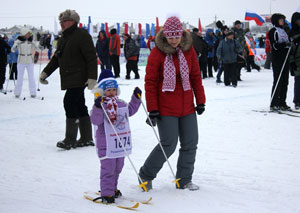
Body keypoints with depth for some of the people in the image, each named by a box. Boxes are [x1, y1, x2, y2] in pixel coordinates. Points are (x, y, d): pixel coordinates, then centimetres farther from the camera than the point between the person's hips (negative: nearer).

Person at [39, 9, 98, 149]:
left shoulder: (82, 35, -10)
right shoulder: (63, 39, 17)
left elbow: (91, 58, -16)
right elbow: (56, 58, 24)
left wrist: (92, 77, -22)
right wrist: (46, 72, 19)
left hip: (79, 78, -9)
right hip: (69, 79, 9)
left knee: (70, 102, -14)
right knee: (79, 106, 11)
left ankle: (70, 140, -10)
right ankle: (86, 138, 18)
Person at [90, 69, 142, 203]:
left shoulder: (120, 104, 10)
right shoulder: (100, 105, -13)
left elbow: (130, 111, 28)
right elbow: (96, 120, -25)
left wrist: (136, 98, 21)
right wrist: (97, 107, -39)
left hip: (120, 143, 7)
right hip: (106, 144, -7)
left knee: (117, 167, 18)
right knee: (108, 168, -5)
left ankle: (112, 188, 34)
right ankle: (106, 194, 1)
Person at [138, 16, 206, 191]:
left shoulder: (189, 50, 3)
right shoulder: (157, 53, -9)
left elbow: (196, 76, 10)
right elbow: (150, 82, -7)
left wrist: (200, 101, 8)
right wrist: (153, 109, -10)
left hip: (187, 107, 5)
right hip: (166, 109, -5)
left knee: (190, 144, 8)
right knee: (168, 145, -5)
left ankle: (184, 180, 23)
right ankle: (145, 175, 15)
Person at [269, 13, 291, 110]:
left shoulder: (284, 31, 20)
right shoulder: (273, 31, -3)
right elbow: (274, 45, -13)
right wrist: (284, 44, -25)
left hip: (285, 59, 7)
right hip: (277, 59, -7)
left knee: (285, 81, 6)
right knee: (278, 81, -9)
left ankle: (282, 103, 11)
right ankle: (274, 103, -5)